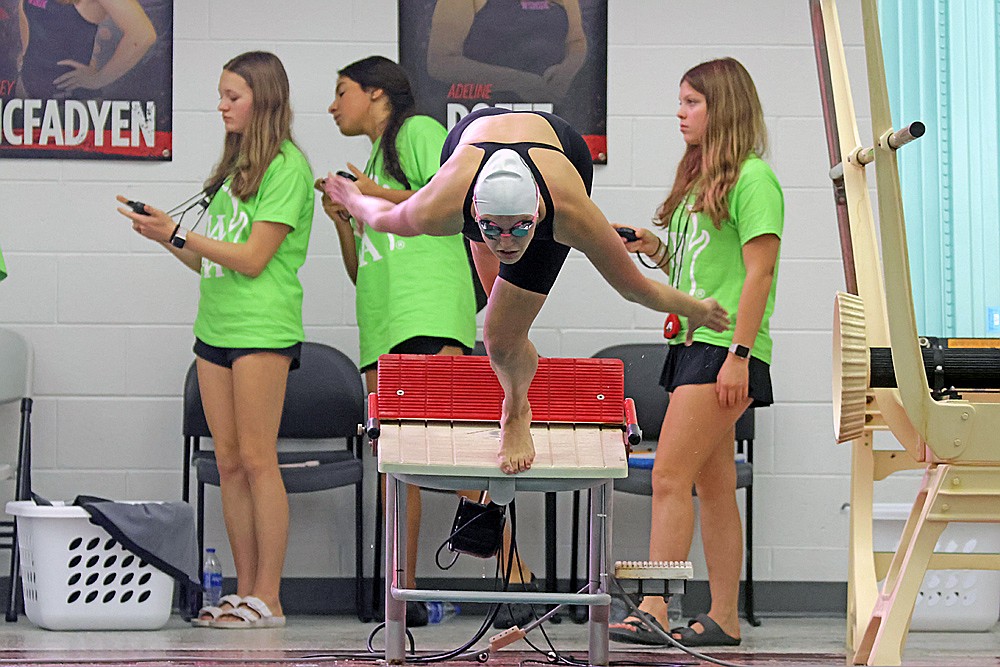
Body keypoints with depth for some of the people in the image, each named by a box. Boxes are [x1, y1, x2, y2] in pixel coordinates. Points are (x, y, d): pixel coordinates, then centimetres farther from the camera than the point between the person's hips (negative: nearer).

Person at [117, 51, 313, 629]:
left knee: (257, 459, -9)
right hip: (216, 324, 8)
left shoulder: (287, 164, -7)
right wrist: (164, 236, 5)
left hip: (262, 327, -8)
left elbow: (253, 258, -14)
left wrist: (177, 232, -11)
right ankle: (245, 591, 8)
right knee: (229, 462, 5)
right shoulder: (235, 166, 19)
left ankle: (267, 599, -7)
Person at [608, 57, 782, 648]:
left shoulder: (753, 177, -9)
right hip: (694, 343, 10)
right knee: (715, 487, 9)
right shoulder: (700, 178, 19)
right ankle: (724, 618, 12)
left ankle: (654, 611, -18)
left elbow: (759, 272, -16)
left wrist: (738, 354, -21)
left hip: (725, 350, -10)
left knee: (670, 477, -15)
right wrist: (656, 250, 5)